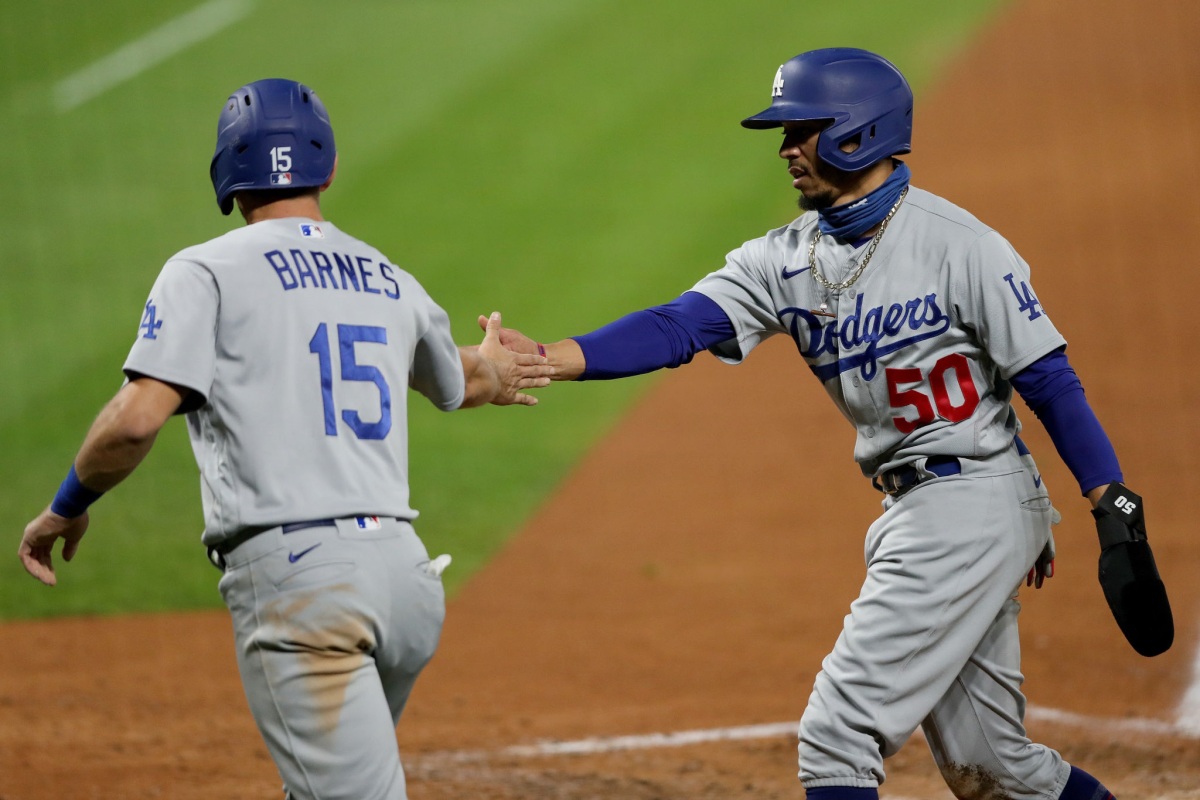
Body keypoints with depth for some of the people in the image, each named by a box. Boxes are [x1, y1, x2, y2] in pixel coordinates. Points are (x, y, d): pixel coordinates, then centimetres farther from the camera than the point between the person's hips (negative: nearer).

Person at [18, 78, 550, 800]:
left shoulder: (207, 271, 1)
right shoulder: (391, 283, 19)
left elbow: (135, 420, -11)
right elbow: (457, 383, 40)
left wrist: (65, 510, 7)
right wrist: (492, 375, 64)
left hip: (292, 574, -6)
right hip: (402, 571, 6)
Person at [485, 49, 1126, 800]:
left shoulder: (958, 244, -13)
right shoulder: (788, 259, 5)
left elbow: (1049, 379, -11)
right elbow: (678, 326, -8)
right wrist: (551, 358, -23)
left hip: (976, 504, -7)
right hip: (909, 512, 7)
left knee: (839, 733, -11)